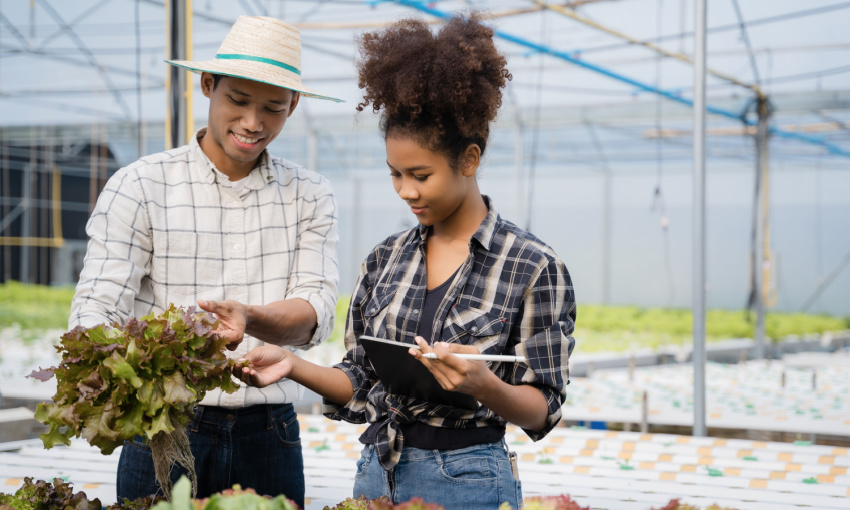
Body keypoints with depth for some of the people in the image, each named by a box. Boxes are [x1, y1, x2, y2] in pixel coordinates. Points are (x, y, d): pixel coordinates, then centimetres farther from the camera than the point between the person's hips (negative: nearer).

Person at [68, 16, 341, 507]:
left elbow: (316, 308, -6)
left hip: (270, 440, 2)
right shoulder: (139, 187, -1)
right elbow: (97, 310, -9)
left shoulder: (311, 196, 6)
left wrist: (249, 317, -28)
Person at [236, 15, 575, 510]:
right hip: (377, 470, 5)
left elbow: (542, 410, -9)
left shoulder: (534, 266, -10)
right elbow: (362, 384, 10)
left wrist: (482, 383, -28)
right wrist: (293, 365, -6)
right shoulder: (386, 259, 6)